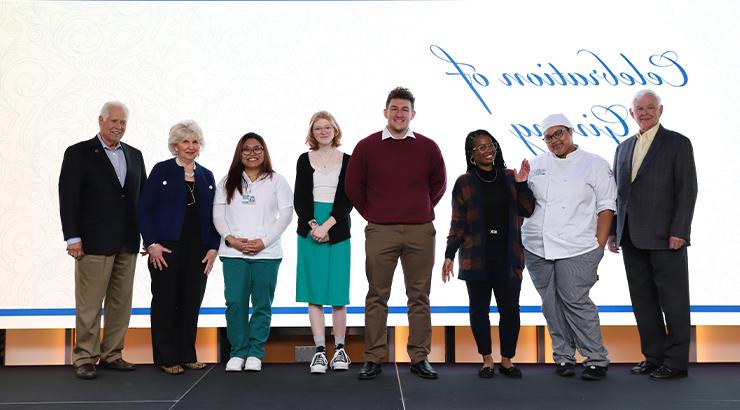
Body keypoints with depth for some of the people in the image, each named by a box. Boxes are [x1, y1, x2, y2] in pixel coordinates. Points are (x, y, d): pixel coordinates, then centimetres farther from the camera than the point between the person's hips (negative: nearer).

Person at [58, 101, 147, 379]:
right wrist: (72, 238, -11)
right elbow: (68, 198, -5)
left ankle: (112, 354, 19)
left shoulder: (134, 155, 14)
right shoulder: (78, 153, 0)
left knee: (121, 303, 8)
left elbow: (143, 197, 14)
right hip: (94, 242, -5)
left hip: (127, 243, 5)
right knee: (89, 305, 0)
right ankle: (84, 359, 10)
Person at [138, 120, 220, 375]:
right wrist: (151, 244, -11)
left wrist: (213, 247, 2)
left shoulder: (207, 176, 13)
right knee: (165, 303, 3)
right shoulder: (162, 171, 0)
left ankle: (187, 355, 19)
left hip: (198, 251, 4)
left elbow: (213, 216, 13)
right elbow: (144, 209, -3)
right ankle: (166, 358, 13)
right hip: (166, 249, -4)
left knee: (192, 303, 7)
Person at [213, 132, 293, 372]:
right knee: (235, 303, -3)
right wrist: (230, 239, -8)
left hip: (266, 253, -1)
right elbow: (218, 214, 8)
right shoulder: (228, 182, 14)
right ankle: (238, 352, 8)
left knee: (262, 304, 2)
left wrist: (263, 241, -9)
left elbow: (285, 214, 0)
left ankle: (255, 353, 11)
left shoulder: (276, 181, 7)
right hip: (233, 252, 1)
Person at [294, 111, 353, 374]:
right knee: (314, 293, 0)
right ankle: (320, 351, 4)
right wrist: (313, 225, -10)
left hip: (338, 231, -1)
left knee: (338, 293, 1)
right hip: (309, 231, 1)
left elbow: (347, 200, -2)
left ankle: (340, 349, 13)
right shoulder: (305, 160, 10)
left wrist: (326, 226, -12)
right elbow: (299, 200, 4)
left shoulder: (347, 161, 6)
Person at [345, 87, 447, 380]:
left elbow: (438, 184, 17)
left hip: (420, 232, 1)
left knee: (419, 297, 7)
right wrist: (371, 214, 7)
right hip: (380, 232, -1)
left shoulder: (428, 147, 4)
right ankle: (373, 359, 11)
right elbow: (353, 186, 9)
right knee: (377, 297, 4)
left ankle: (419, 358, 16)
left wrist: (423, 210, 11)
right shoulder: (367, 147, 1)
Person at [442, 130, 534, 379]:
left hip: (507, 255, 1)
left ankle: (507, 360, 17)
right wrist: (449, 256, -1)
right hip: (476, 256, -1)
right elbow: (457, 223, 3)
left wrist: (522, 184, -6)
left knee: (510, 308, 1)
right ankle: (487, 360, 19)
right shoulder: (464, 183, 3)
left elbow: (527, 211, 7)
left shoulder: (510, 177, 9)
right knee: (479, 308, 5)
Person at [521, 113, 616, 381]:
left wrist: (599, 247, -5)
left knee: (576, 302, -8)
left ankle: (597, 360, 6)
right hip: (537, 248, 4)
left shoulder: (594, 165, 3)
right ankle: (563, 357, 20)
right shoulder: (537, 165, 14)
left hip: (576, 249, -4)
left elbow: (606, 207, 1)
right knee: (551, 304, 7)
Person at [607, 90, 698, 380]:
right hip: (632, 239, 6)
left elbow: (687, 190, -7)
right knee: (642, 301, 10)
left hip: (665, 237, -6)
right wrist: (613, 231, 10)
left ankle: (676, 361, 11)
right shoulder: (624, 148, 16)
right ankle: (654, 356, 21)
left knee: (673, 300, 2)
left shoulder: (677, 143, 0)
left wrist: (678, 232, -14)